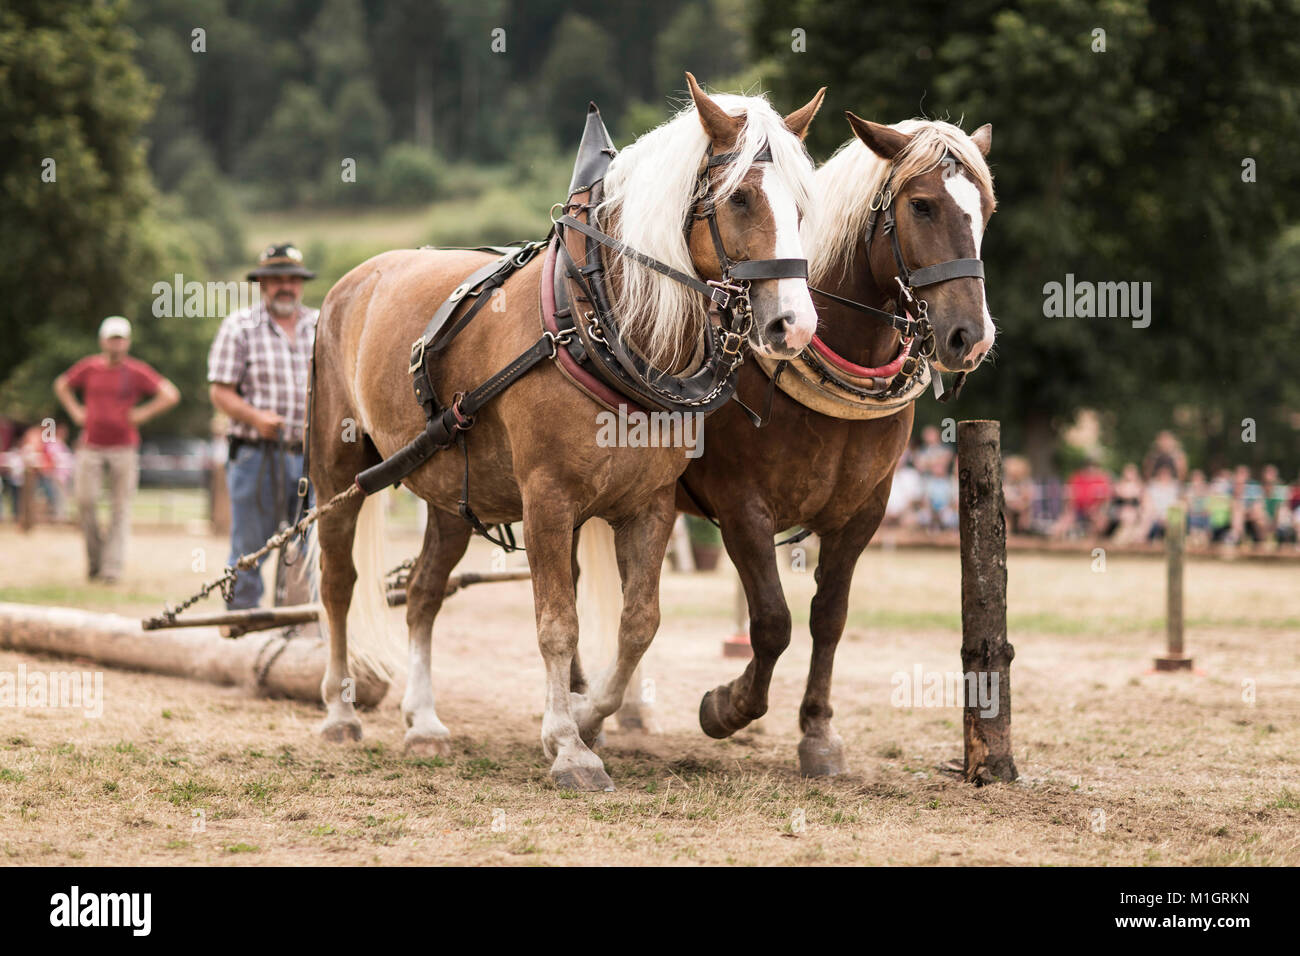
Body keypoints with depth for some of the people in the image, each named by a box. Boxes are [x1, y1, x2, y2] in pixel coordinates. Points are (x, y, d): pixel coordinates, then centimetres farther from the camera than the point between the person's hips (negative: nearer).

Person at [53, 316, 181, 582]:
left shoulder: (137, 371, 0)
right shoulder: (89, 367, 7)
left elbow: (171, 395, -2)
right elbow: (61, 385, 25)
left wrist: (143, 413, -6)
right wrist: (74, 411, 12)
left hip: (124, 448, -2)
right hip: (90, 447, 2)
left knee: (121, 507, -3)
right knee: (85, 501, -6)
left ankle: (112, 567, -1)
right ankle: (94, 557, 12)